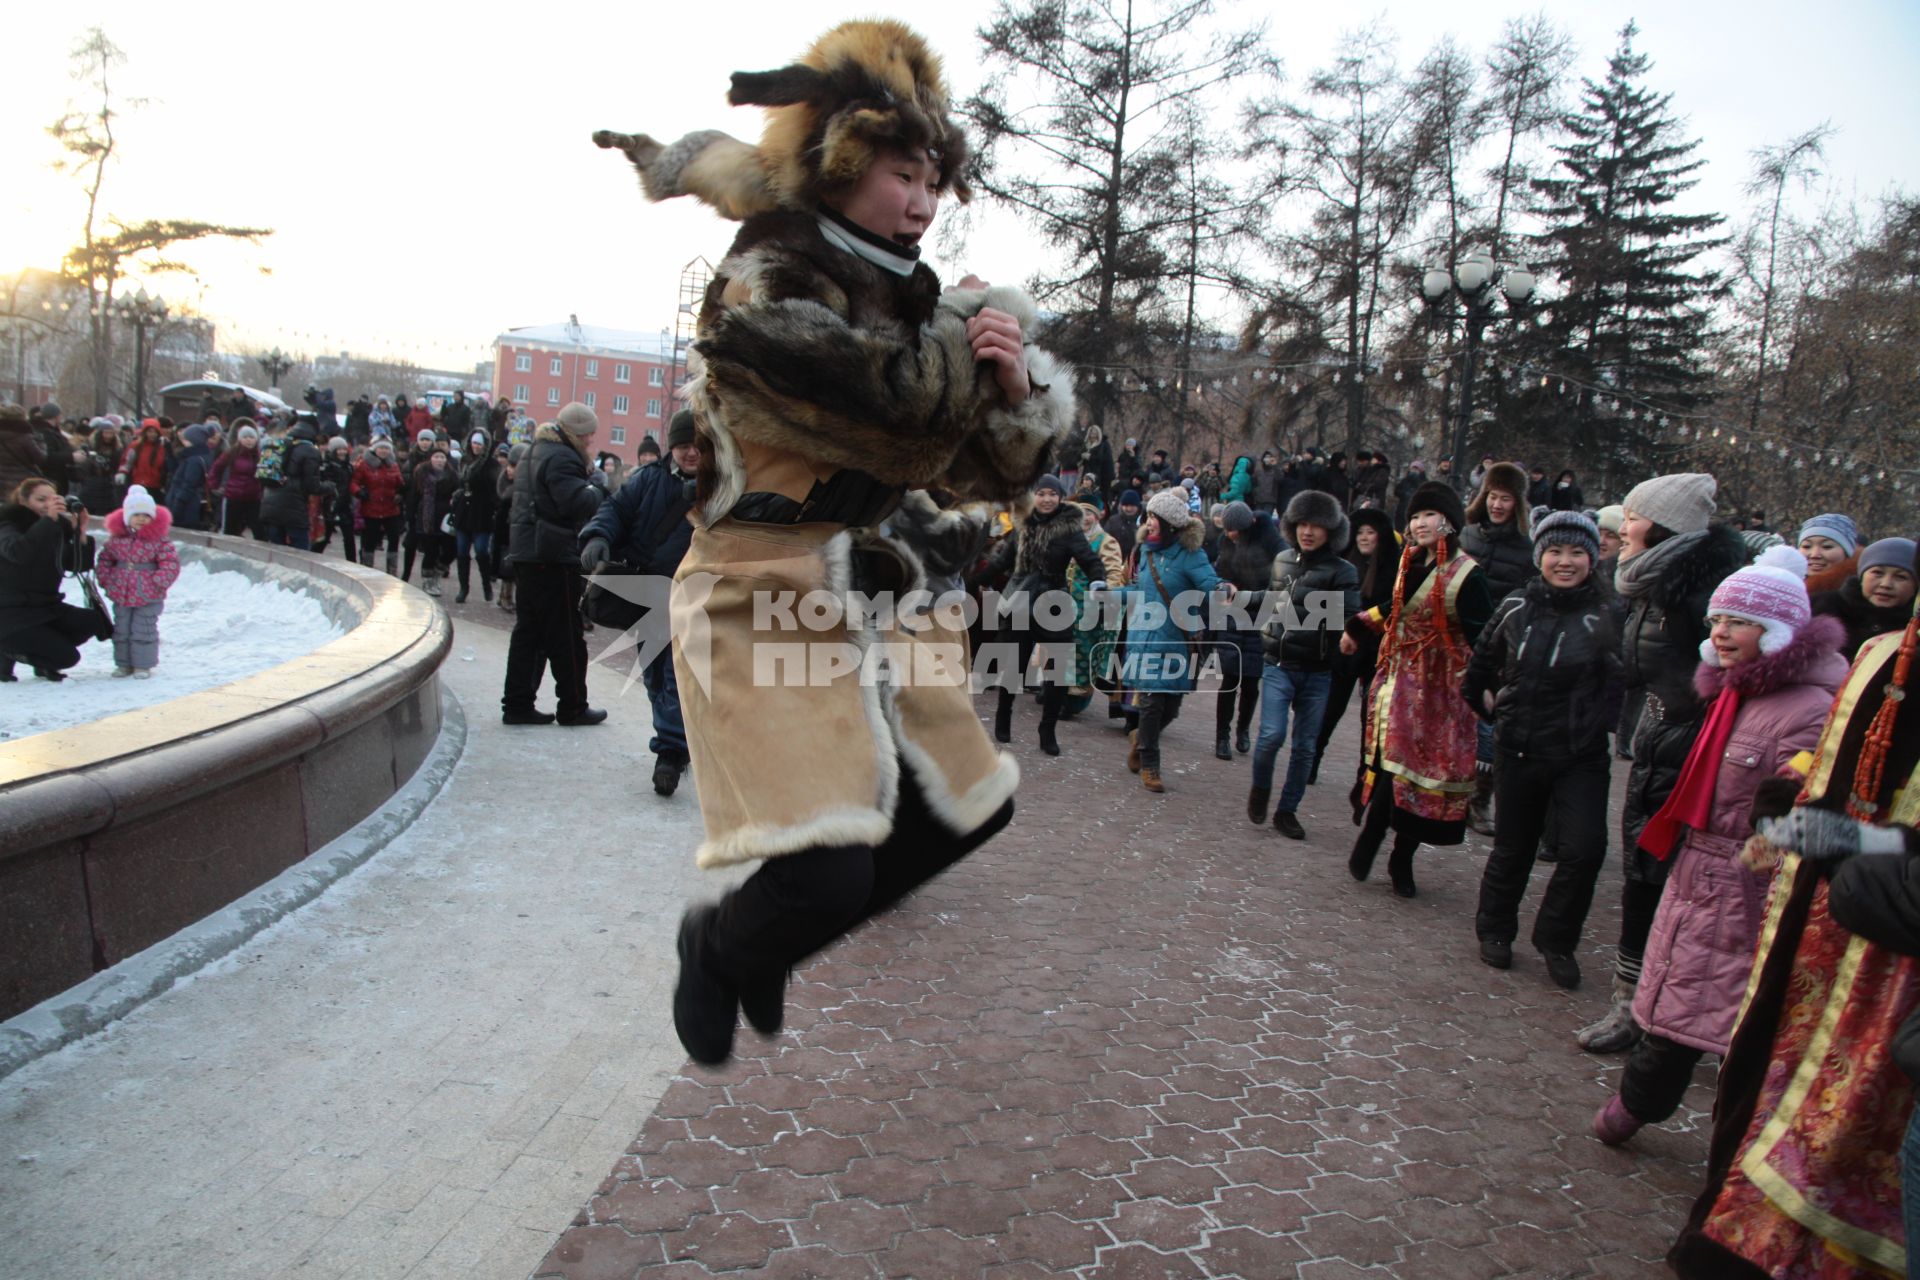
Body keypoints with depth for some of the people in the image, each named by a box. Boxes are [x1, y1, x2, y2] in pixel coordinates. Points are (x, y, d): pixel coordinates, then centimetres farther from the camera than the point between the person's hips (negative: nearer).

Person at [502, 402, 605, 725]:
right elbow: (576, 503, -27)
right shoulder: (561, 458, -15)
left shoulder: (537, 452, 18)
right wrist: (595, 490, -8)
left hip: (527, 553, 10)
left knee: (528, 629, 11)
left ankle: (517, 704, 13)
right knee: (566, 635, -1)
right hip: (554, 557, -10)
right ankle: (573, 707, 6)